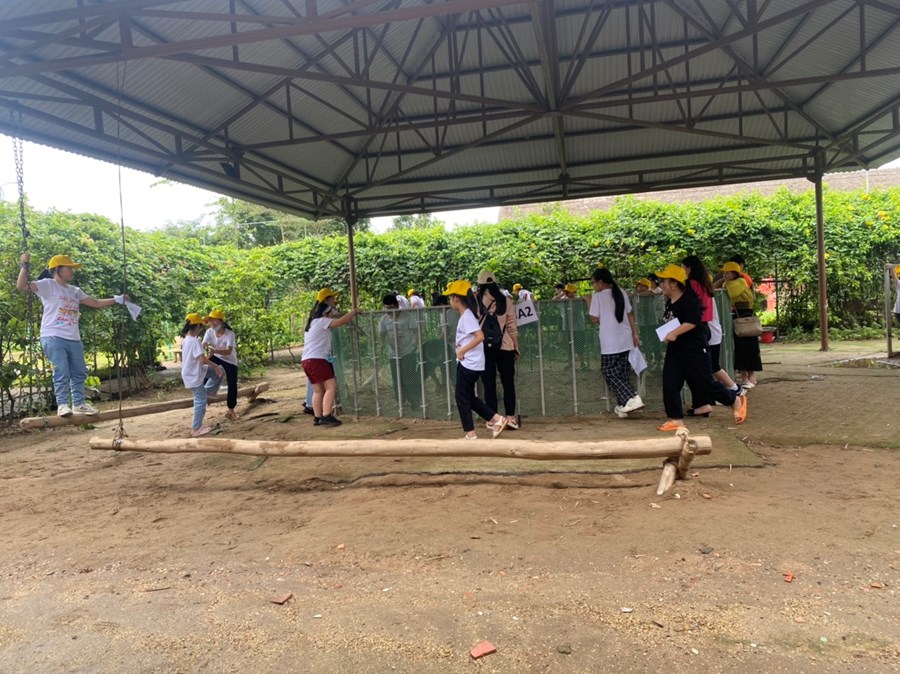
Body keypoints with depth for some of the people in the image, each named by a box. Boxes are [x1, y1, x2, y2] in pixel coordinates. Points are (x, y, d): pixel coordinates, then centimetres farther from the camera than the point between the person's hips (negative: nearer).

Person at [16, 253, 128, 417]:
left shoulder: (74, 291, 19)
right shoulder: (47, 285, -2)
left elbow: (96, 303, 19)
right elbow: (21, 286, -15)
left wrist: (118, 299, 12)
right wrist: (24, 267, -26)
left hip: (74, 339, 8)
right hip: (53, 337, -7)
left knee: (79, 373, 11)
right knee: (62, 372, -11)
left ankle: (79, 404, 21)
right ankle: (63, 405, -1)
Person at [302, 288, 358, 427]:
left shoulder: (315, 321, 20)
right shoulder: (320, 321, -11)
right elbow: (341, 321, -22)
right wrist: (354, 311, -8)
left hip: (308, 360, 10)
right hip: (316, 359, -10)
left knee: (318, 390, 12)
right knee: (331, 386, -11)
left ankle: (317, 418, 12)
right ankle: (326, 416, -18)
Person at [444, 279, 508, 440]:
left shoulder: (466, 316, -16)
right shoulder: (467, 314, 13)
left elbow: (480, 336, -27)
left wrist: (462, 350, -21)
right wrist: (461, 348, 4)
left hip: (469, 363, -10)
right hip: (468, 363, 10)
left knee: (462, 398, -1)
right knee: (469, 397, 16)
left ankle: (471, 434, 5)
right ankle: (497, 419, 18)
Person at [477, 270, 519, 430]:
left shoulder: (476, 302, -3)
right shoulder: (506, 301, -1)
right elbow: (512, 326, 0)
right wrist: (516, 347, 8)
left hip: (483, 348, 0)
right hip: (505, 347, 0)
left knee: (489, 384, 6)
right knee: (508, 383, 9)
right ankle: (510, 417, 6)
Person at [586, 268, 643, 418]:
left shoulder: (597, 296, -7)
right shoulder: (621, 293, 10)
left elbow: (594, 319, -4)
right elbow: (630, 315, 12)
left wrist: (589, 302, 7)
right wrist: (635, 334, 17)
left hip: (610, 343, -6)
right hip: (626, 341, 6)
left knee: (610, 373, 1)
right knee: (623, 374, 12)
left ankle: (632, 398, -15)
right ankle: (623, 406, 15)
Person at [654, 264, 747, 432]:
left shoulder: (689, 300, -17)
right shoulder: (669, 303, 10)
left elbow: (693, 321, -29)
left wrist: (675, 333, -34)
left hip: (695, 349, -8)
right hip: (674, 350, 8)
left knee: (706, 383, 0)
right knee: (669, 384, -1)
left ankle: (736, 401, 24)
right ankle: (676, 419, 6)